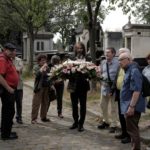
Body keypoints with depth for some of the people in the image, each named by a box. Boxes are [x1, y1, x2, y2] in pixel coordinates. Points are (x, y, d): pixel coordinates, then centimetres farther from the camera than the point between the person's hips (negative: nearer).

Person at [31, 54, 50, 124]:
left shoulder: (47, 68, 15)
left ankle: (43, 117, 19)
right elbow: (36, 74, -21)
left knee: (45, 103, 9)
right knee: (36, 104, -6)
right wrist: (42, 68, -19)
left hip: (46, 87, 5)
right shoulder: (36, 67, -1)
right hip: (39, 87, -5)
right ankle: (34, 119, -3)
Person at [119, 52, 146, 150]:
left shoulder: (134, 70, -17)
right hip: (130, 105, 10)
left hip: (132, 106, -10)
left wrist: (131, 106, -27)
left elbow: (137, 90, -25)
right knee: (133, 128, 16)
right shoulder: (129, 70, 15)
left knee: (132, 129, -6)